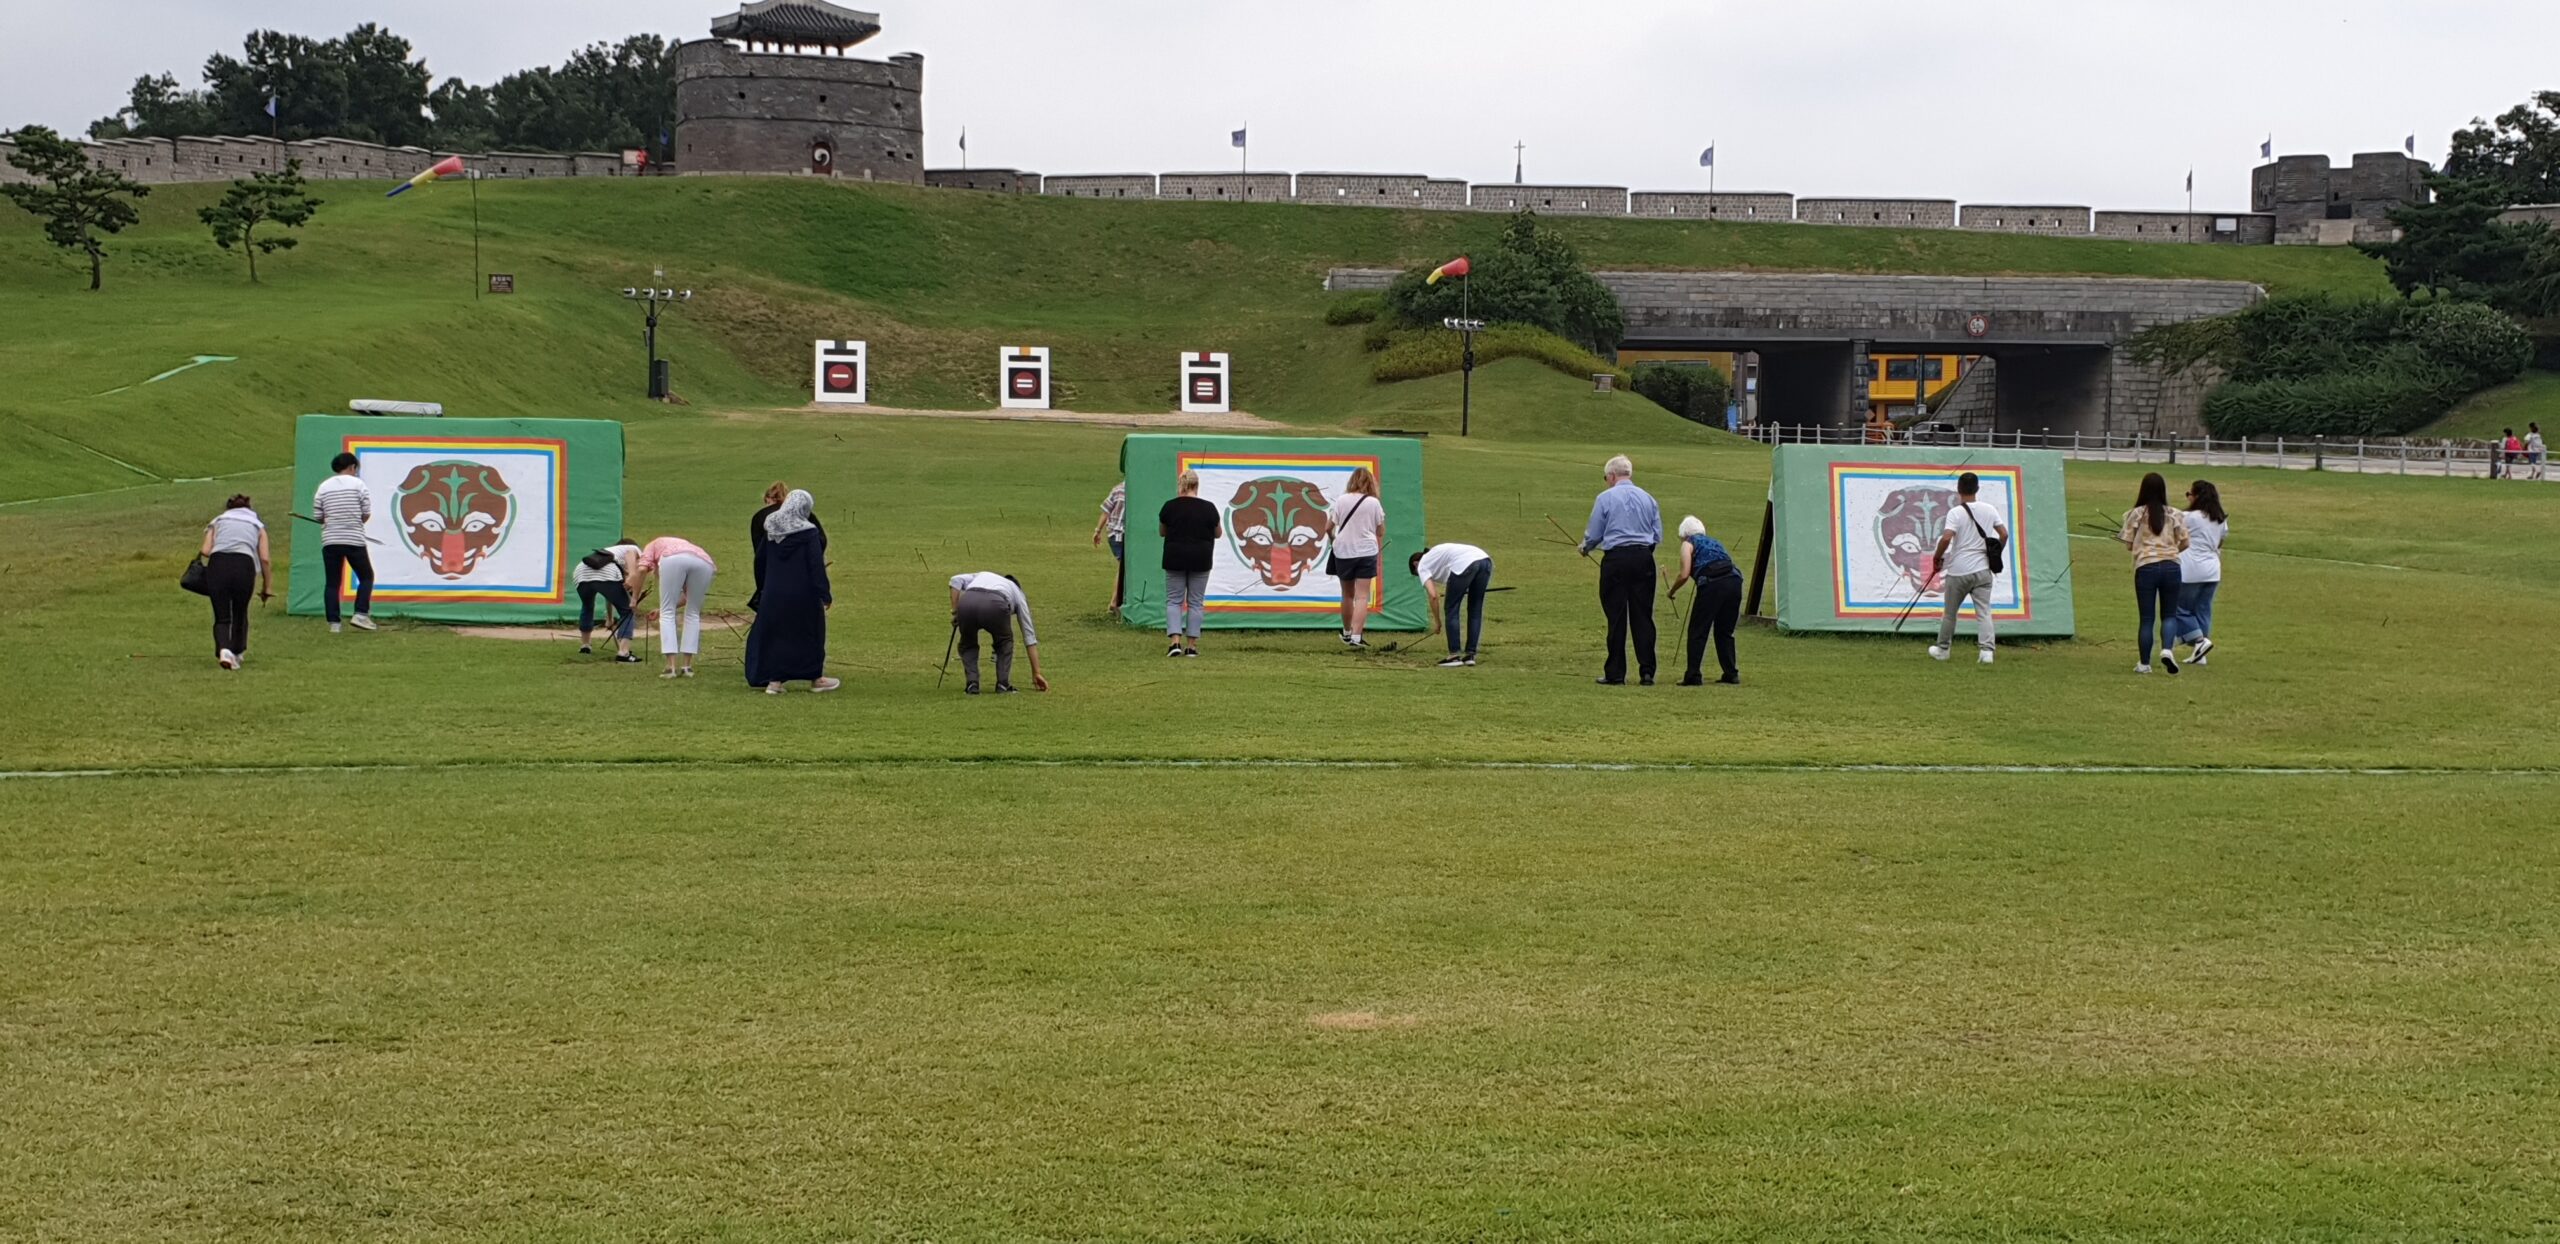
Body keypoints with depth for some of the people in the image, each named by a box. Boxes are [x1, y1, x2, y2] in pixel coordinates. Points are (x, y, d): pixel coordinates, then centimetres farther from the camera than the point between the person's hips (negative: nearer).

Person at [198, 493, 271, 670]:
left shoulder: (218, 520, 26)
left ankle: (223, 650, -19)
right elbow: (265, 559, 13)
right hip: (244, 565, 0)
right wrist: (266, 588, 19)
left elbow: (205, 551, 10)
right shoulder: (257, 524, 26)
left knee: (222, 617, 6)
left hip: (217, 564, 0)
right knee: (240, 613, 23)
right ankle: (237, 653, 34)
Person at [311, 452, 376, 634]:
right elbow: (367, 514, -3)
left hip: (330, 541, 3)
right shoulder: (358, 484, -1)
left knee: (332, 582, 7)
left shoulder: (324, 487, 7)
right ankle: (361, 614, -4)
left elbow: (318, 516, 5)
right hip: (355, 539, -3)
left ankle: (333, 622, 2)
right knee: (366, 577, 11)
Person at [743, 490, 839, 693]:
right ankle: (815, 678, 20)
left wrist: (763, 587, 23)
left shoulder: (771, 531, 3)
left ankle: (773, 680, 5)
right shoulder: (809, 533, -13)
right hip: (802, 593, -4)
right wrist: (825, 594, -11)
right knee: (810, 633, 11)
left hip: (774, 593, 4)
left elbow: (760, 560, 11)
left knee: (775, 633, 10)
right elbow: (817, 566, -15)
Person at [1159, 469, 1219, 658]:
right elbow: (1217, 534, 8)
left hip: (1175, 559, 0)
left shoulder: (1170, 506, -5)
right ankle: (1192, 645, 7)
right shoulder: (1208, 508, -5)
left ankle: (1174, 641, -9)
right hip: (1200, 561, 0)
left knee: (1173, 600, 7)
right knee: (1195, 602, 8)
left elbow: (1161, 532, 9)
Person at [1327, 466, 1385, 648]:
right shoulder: (1373, 503, -3)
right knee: (1361, 596, -3)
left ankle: (1347, 632, 32)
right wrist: (1378, 551, 22)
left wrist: (1332, 538, 25)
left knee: (1348, 594, 17)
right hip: (1366, 551, -1)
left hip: (1343, 552, 1)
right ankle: (1356, 636, -15)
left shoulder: (1341, 500, -2)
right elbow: (1380, 532, 5)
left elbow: (1328, 526, 3)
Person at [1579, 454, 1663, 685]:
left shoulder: (1605, 498, -2)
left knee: (1616, 618, 2)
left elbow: (1594, 534, 2)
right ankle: (1647, 671, 1)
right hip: (1644, 559, 3)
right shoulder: (1647, 498, 9)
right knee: (1643, 616, 6)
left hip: (1616, 559, -3)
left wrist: (1585, 548, 23)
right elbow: (1657, 536, 12)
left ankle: (1615, 674, 4)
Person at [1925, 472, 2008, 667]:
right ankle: (1987, 650, -14)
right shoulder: (1989, 510, 2)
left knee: (1950, 612, 13)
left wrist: (1937, 558, -7)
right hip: (1982, 569, 3)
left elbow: (1946, 538, -23)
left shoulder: (1955, 513, -11)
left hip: (1958, 571, -3)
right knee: (1983, 612, 1)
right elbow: (2004, 534, 3)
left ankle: (1942, 649, 26)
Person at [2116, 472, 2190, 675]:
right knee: (2169, 614, 11)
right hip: (2171, 566, 1)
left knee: (2146, 618, 5)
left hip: (2145, 567, -1)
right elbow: (2184, 544, 4)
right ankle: (2167, 649, -14)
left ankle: (2144, 663, 10)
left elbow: (2128, 543, 1)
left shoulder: (2136, 514, -1)